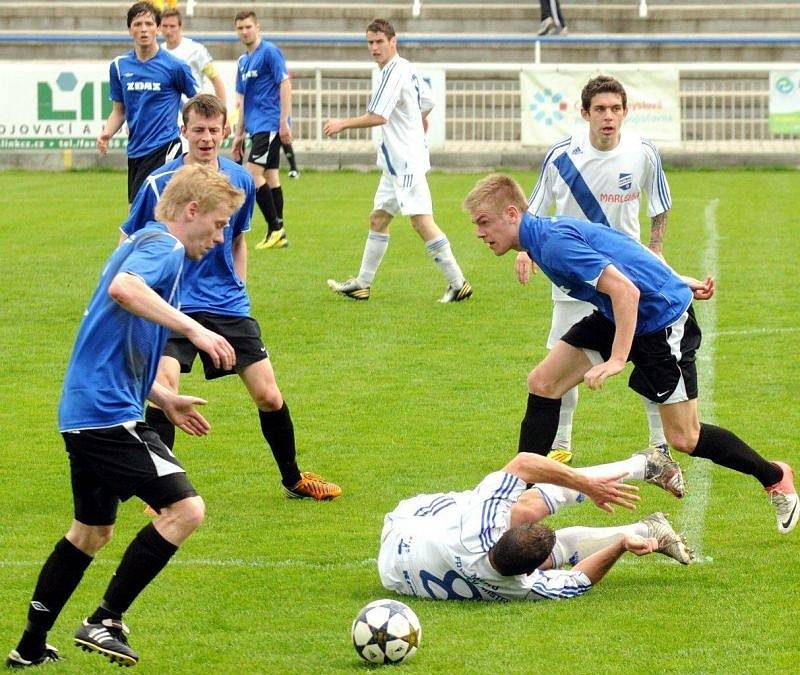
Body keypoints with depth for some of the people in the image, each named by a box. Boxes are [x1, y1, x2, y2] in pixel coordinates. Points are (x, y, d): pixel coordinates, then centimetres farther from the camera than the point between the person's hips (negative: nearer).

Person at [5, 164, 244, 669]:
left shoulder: (145, 246, 22)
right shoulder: (162, 247, -9)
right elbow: (122, 289, -33)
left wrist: (163, 399, 26)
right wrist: (193, 328, -32)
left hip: (86, 413, 11)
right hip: (109, 414, -11)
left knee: (92, 531, 22)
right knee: (185, 509, -14)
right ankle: (104, 623, -10)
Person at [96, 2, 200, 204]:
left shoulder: (174, 65, -5)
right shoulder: (119, 66, 8)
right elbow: (119, 111, 15)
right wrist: (106, 134, -3)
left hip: (164, 148, -6)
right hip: (135, 151, 6)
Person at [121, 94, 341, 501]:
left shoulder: (240, 180, 3)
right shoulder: (160, 184, -9)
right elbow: (128, 243, 2)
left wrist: (238, 287, 14)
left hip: (229, 306, 4)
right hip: (173, 304, -3)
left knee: (268, 395, 2)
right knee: (164, 388, -24)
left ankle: (293, 479, 24)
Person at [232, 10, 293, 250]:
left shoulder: (270, 52, -8)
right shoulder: (242, 62, 17)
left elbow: (285, 85, -13)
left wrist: (284, 122, -18)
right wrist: (239, 134, 20)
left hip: (270, 125, -8)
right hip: (256, 126, 8)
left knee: (254, 174, -14)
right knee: (270, 176, 8)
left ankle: (276, 228, -10)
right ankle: (278, 234, 10)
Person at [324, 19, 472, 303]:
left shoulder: (394, 72, -17)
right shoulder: (407, 70, 14)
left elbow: (378, 117, -22)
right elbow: (427, 106, 25)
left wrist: (342, 124, -11)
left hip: (406, 162, -11)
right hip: (396, 163, 11)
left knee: (421, 221, -13)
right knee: (378, 220, 14)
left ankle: (458, 283, -12)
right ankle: (362, 284, 20)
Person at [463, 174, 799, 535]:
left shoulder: (554, 244, -27)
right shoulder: (549, 232, 3)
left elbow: (626, 291, -34)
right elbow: (628, 254, 13)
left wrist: (617, 360, -39)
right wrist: (682, 284, 19)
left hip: (663, 318, -10)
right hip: (618, 315, 10)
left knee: (684, 438, -2)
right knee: (542, 382, 0)